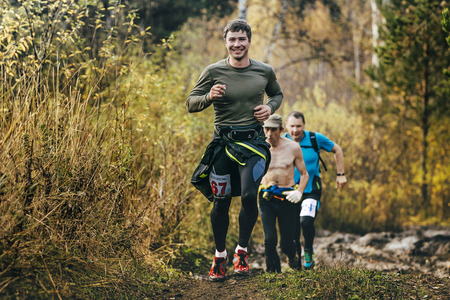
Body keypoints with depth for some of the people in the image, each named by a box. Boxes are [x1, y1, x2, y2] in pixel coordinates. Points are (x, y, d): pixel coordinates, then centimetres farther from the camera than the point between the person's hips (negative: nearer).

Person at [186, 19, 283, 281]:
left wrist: (270, 108, 0)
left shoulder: (265, 71, 2)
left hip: (254, 141, 0)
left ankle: (243, 250, 5)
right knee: (221, 201, 5)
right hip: (223, 141, 0)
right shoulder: (214, 72, -3)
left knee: (249, 195, -17)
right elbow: (191, 103, 3)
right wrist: (209, 96, -18)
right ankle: (220, 255, 24)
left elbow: (278, 94, 22)